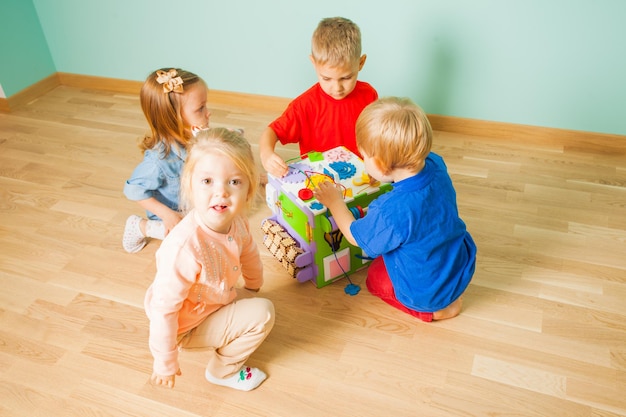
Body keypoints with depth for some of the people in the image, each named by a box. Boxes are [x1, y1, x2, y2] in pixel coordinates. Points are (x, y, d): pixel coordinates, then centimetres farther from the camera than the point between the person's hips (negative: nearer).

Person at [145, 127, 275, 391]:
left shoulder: (236, 223, -17)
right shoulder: (184, 246, -40)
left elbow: (248, 253, 6)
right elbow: (163, 309, -31)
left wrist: (253, 286, 21)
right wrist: (165, 363, -20)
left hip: (217, 300, 7)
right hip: (186, 325, -7)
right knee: (262, 313, -15)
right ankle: (223, 370, 6)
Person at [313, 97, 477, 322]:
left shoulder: (391, 211, -37)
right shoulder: (435, 164, -18)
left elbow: (355, 236, -13)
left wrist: (334, 202, -1)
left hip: (428, 291, -6)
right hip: (464, 266, 6)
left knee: (375, 277, 20)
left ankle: (436, 308, 11)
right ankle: (444, 298, 21)